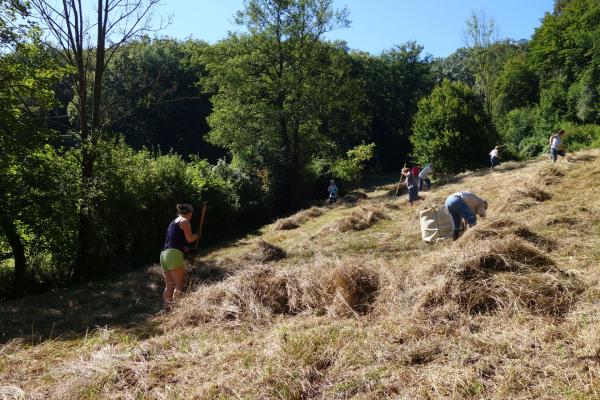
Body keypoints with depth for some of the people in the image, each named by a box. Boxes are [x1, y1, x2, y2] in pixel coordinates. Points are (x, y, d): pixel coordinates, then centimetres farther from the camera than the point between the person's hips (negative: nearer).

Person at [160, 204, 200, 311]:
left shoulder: (173, 222, 25)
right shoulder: (185, 221, 0)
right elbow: (189, 239, -5)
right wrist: (197, 235, 15)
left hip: (164, 254, 9)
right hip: (174, 254, -9)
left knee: (169, 285, 8)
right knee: (179, 285, -9)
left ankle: (167, 309, 5)